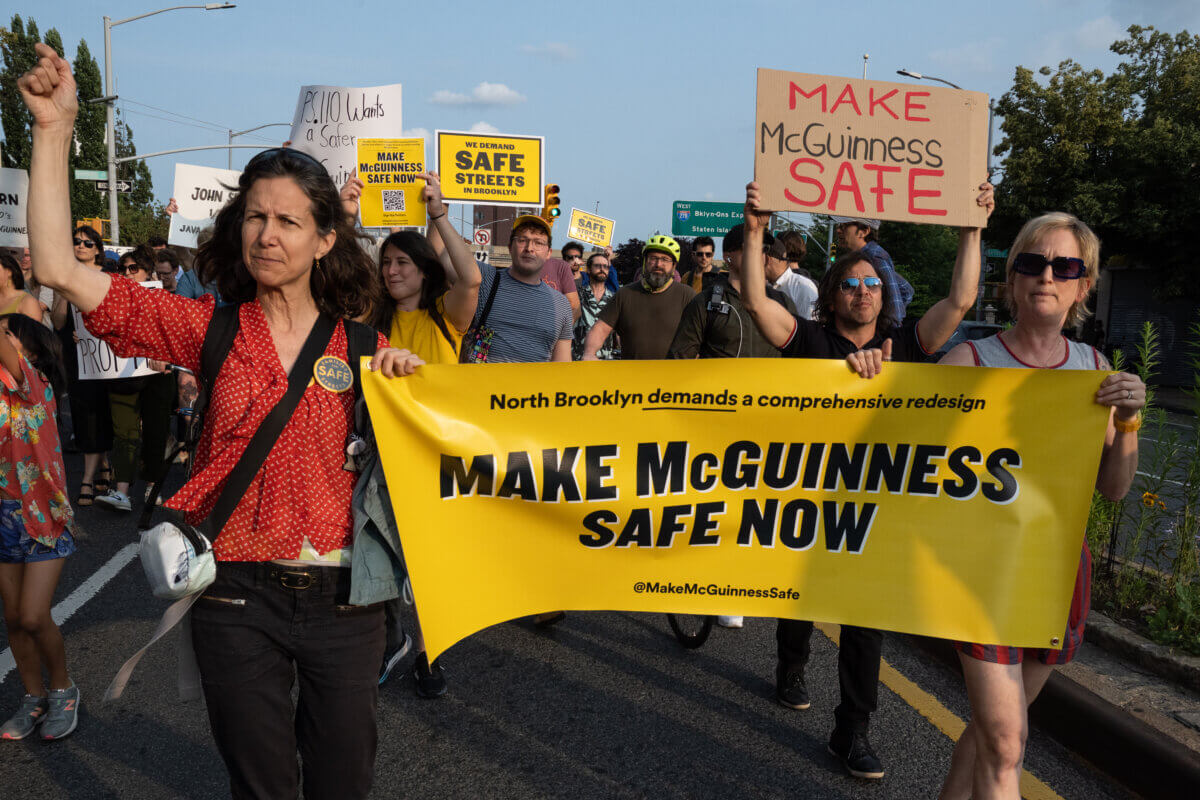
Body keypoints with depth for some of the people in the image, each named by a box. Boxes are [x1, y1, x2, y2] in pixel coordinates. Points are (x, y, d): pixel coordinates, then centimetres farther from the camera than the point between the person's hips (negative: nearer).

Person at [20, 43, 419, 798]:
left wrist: (401, 378, -11)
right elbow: (61, 270, -10)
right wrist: (55, 129, -10)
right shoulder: (209, 329, -2)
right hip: (239, 598, 0)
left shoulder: (357, 346, -1)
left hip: (343, 595, 1)